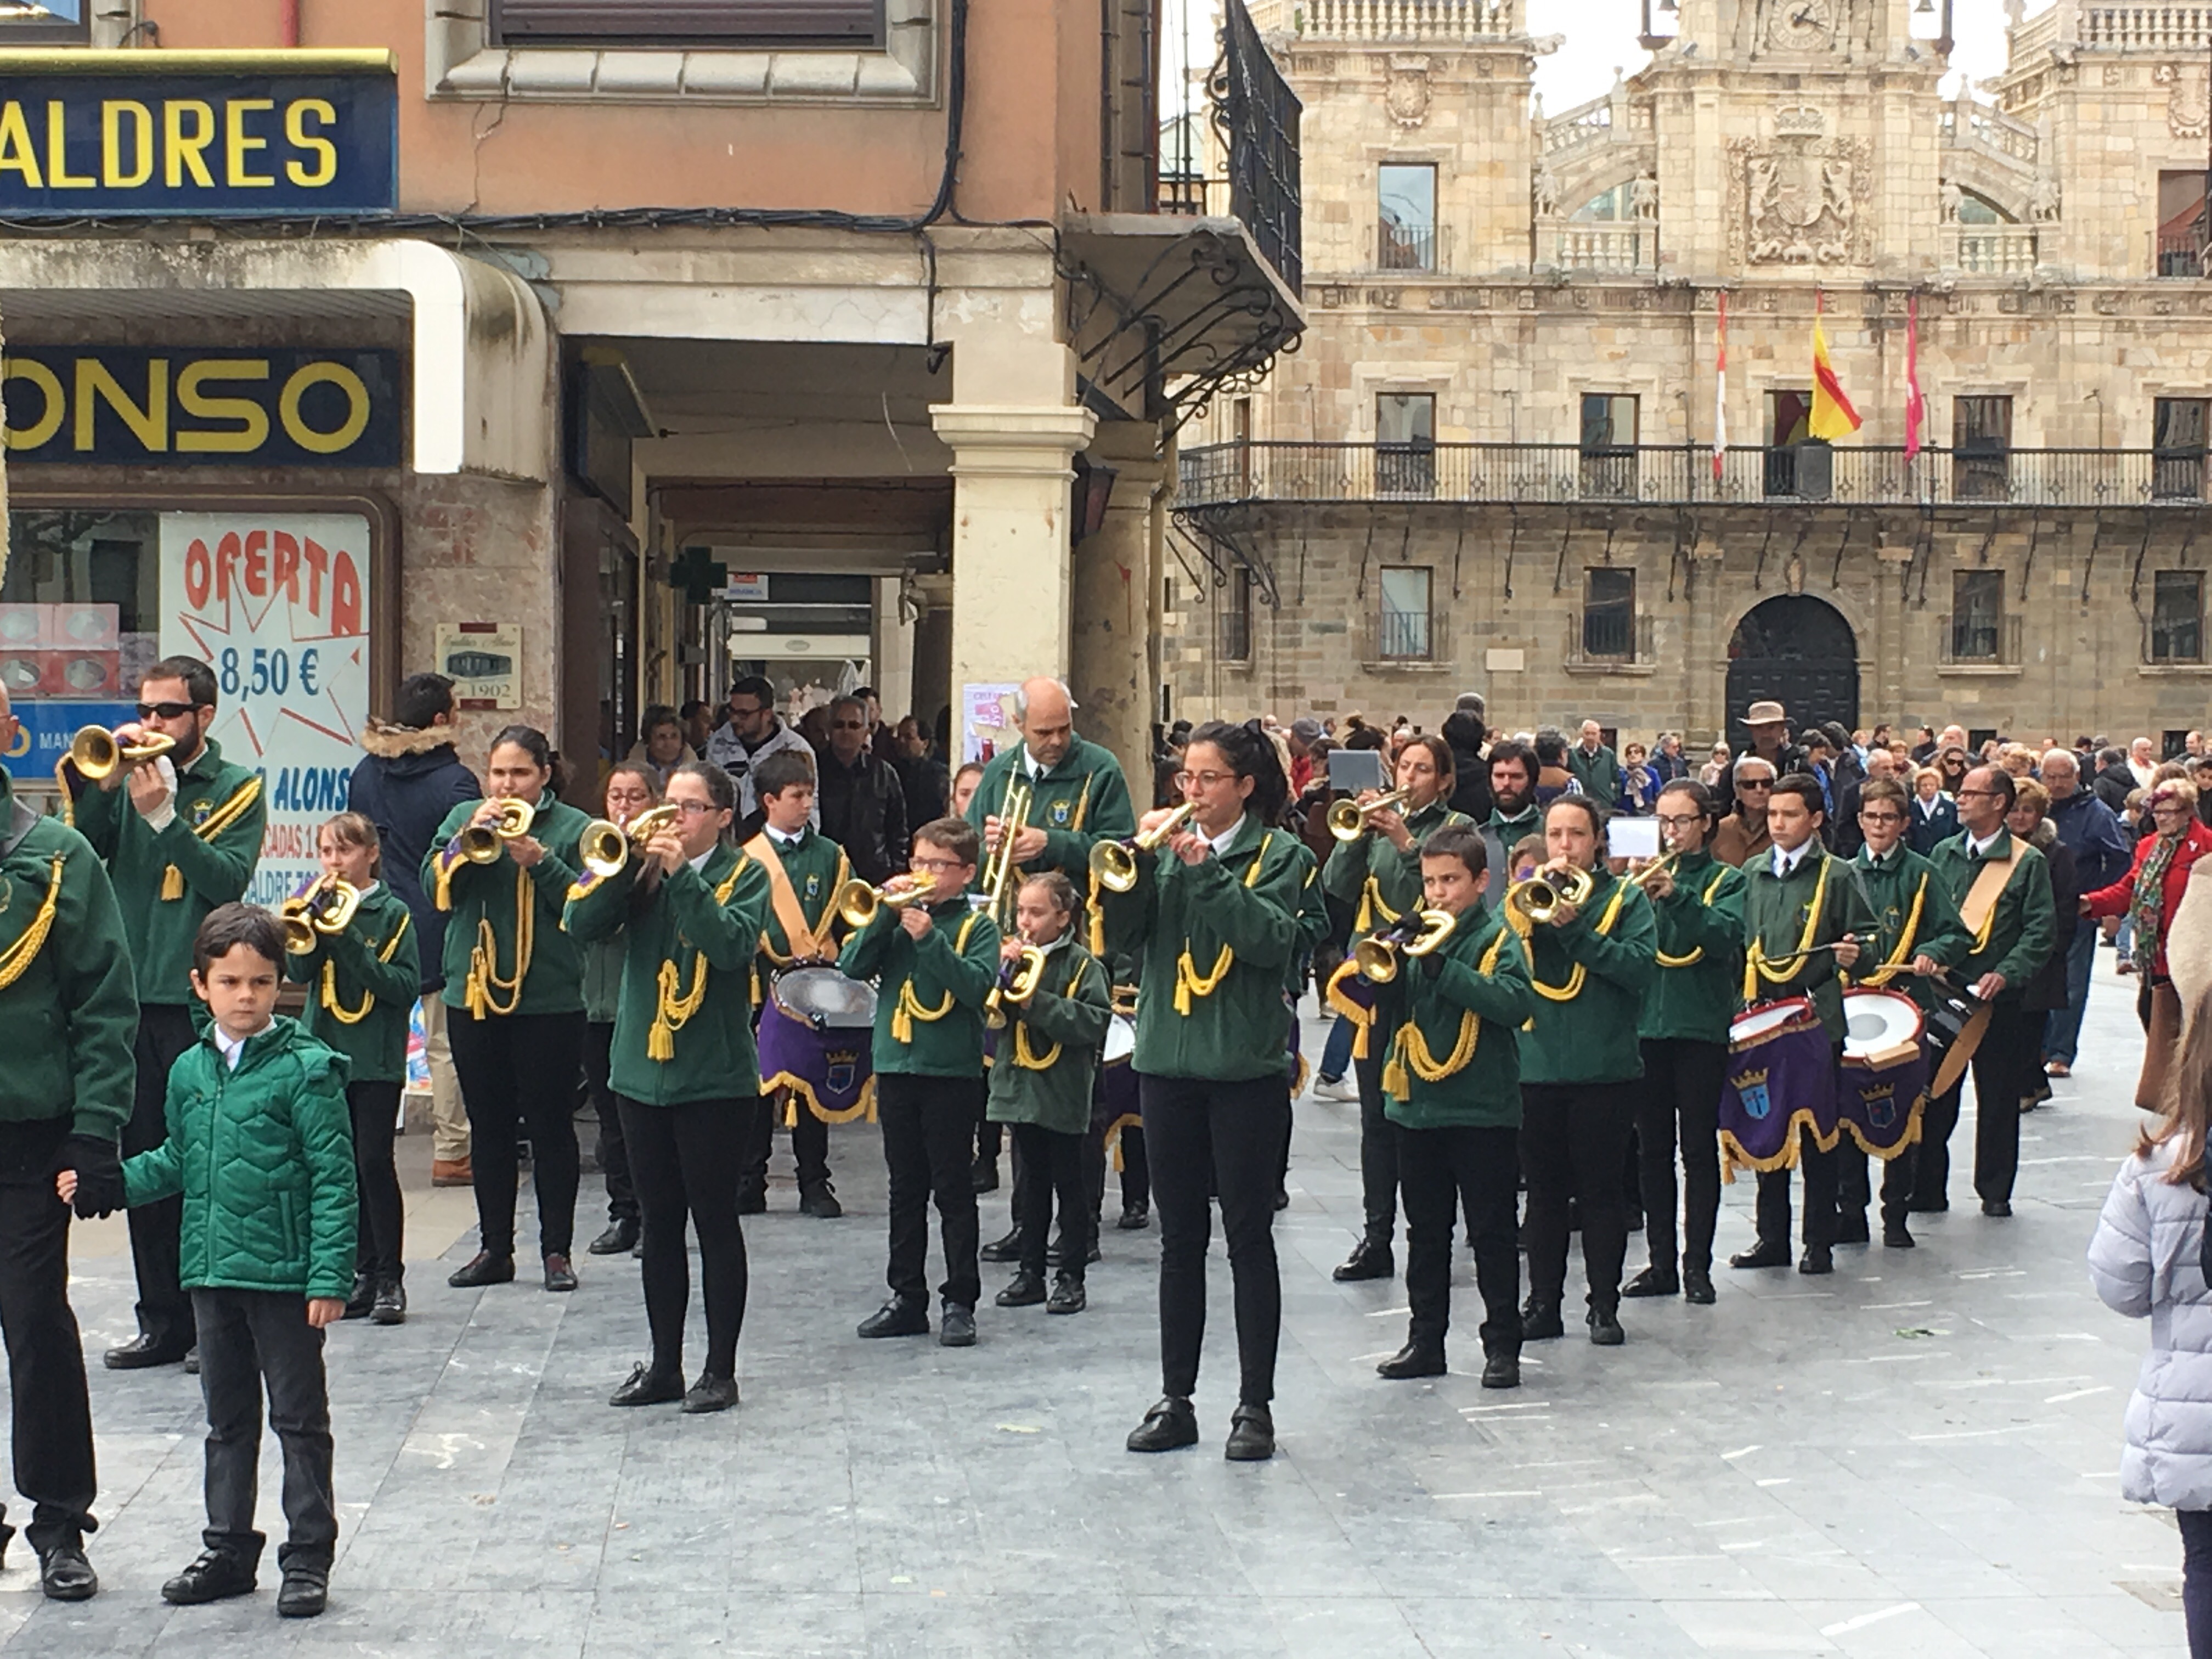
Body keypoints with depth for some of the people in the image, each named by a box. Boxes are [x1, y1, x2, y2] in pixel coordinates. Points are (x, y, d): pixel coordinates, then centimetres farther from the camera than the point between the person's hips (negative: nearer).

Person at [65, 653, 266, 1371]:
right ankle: (162, 1321, 15)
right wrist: (105, 784, -12)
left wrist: (162, 815, -18)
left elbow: (229, 879, -12)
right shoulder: (128, 779, 13)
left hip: (200, 1002, -4)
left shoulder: (236, 788, 2)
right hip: (132, 997, 4)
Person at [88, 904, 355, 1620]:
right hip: (212, 1272, 6)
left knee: (300, 1420, 4)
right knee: (227, 1421, 16)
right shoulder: (190, 1071, 7)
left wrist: (330, 1276, -16)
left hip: (285, 1274, -6)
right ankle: (228, 1551, 27)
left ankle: (308, 1556, 13)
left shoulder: (305, 1069, -11)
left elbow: (333, 1178, -12)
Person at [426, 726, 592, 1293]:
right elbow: (435, 885, -3)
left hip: (549, 1001, -3)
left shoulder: (572, 827, -1)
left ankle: (557, 1250, 10)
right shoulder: (463, 817, 9)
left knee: (550, 1124, 2)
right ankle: (494, 1249, 18)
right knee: (489, 1128, 10)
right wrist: (469, 839, -16)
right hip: (473, 994, 4)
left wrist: (539, 860, -19)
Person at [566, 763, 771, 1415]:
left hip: (715, 1076, -4)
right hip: (642, 1069, 4)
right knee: (659, 1225, 11)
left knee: (715, 1222, 1)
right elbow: (581, 924, -5)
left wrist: (682, 873, -24)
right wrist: (629, 862, -16)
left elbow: (732, 945, -21)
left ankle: (721, 1370, 9)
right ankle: (664, 1367, 20)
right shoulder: (642, 867, 8)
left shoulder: (744, 874, -3)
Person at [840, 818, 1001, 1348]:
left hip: (952, 1071, -4)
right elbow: (852, 966, -2)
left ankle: (960, 1302, 6)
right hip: (895, 1067, 4)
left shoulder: (977, 925, -1)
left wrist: (930, 938, -23)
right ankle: (908, 1299, 18)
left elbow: (978, 985, -17)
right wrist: (886, 914, -11)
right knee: (906, 1190, 11)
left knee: (953, 1190, 0)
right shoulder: (898, 915, 10)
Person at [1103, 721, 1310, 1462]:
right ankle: (1175, 1400, 16)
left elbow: (1274, 939, -17)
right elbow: (1120, 937, -1)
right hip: (1167, 1062, 4)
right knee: (1180, 1239, 10)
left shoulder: (1279, 853, -1)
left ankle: (1256, 1403, 8)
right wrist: (1138, 861, -13)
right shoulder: (1166, 848, 9)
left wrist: (1205, 871, -21)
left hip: (1246, 1067, -4)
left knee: (1249, 1237, 2)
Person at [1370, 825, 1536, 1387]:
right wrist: (1387, 967, -15)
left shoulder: (1497, 939, -5)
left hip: (1483, 1109, -5)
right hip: (1419, 1108, 5)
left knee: (1491, 1233, 1)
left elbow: (1517, 1003, -22)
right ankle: (1425, 1340, 20)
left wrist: (1440, 966, -25)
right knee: (1425, 1233, 12)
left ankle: (1502, 1346, 7)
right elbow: (1391, 1012, 5)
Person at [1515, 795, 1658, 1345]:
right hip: (1535, 1066, 2)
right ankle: (1543, 1304, 16)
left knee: (1603, 1192, 3)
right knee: (1544, 1192, 8)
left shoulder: (1626, 898, 3)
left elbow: (1641, 966, -12)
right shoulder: (1523, 896, 11)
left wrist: (1576, 929, -18)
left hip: (1605, 1068, -2)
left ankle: (1604, 1306, 11)